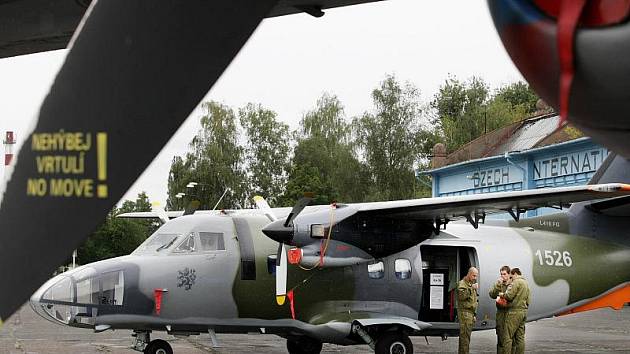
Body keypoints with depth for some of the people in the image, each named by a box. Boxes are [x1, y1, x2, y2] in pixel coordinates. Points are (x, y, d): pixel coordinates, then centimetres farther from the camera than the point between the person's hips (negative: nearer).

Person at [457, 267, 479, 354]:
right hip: (464, 312, -9)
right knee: (465, 335, -13)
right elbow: (461, 296, -24)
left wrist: (474, 314, 24)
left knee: (465, 336, 10)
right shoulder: (462, 284, -7)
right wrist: (471, 289, -30)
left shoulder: (472, 284, 21)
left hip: (471, 313, 9)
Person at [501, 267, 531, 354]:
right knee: (520, 337, 9)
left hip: (515, 312, -9)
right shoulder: (526, 283, 19)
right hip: (524, 311, 9)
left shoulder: (516, 282, -9)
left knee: (508, 336, -8)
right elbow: (528, 300, 19)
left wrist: (503, 295, 2)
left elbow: (509, 296, -16)